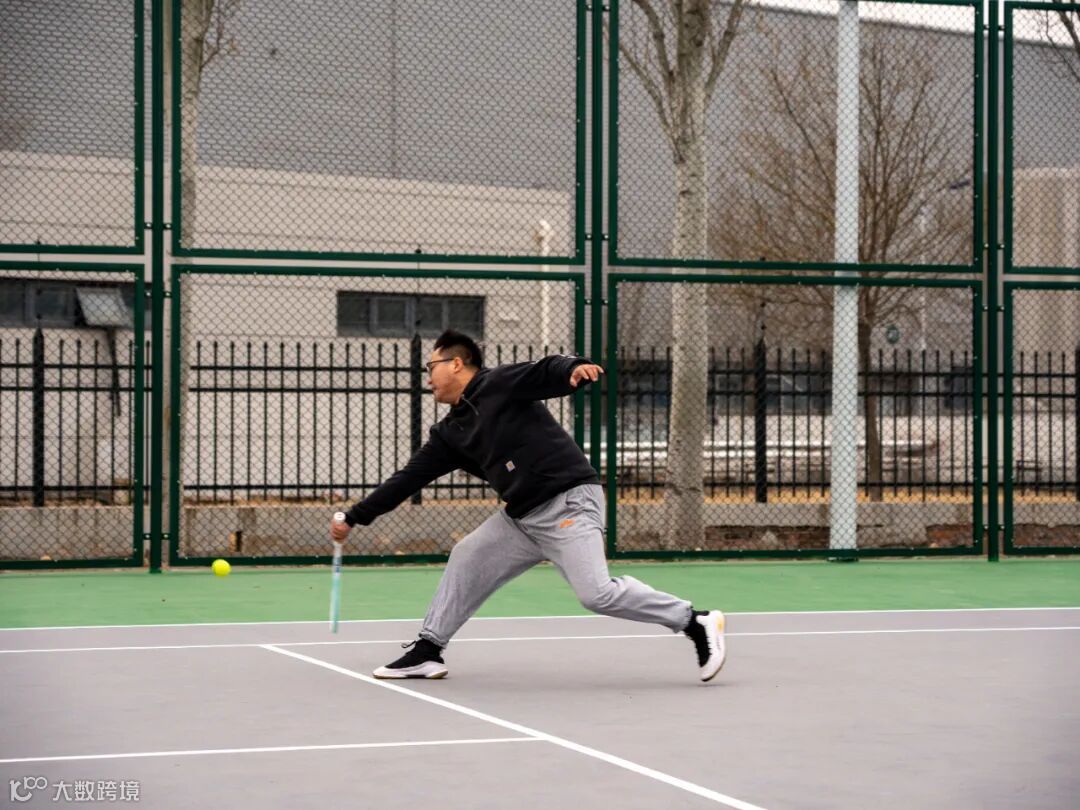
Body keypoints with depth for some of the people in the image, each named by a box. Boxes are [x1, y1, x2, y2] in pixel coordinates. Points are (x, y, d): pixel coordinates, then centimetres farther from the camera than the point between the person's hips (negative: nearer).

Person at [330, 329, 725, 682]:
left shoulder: (498, 383, -4)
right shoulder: (449, 432, 16)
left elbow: (547, 372, -16)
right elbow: (410, 478, 19)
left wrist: (575, 368, -40)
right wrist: (354, 518, 19)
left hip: (568, 502, -8)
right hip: (522, 518, 8)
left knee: (598, 593, -20)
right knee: (465, 560, 10)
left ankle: (696, 622, -10)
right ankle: (428, 651, 21)